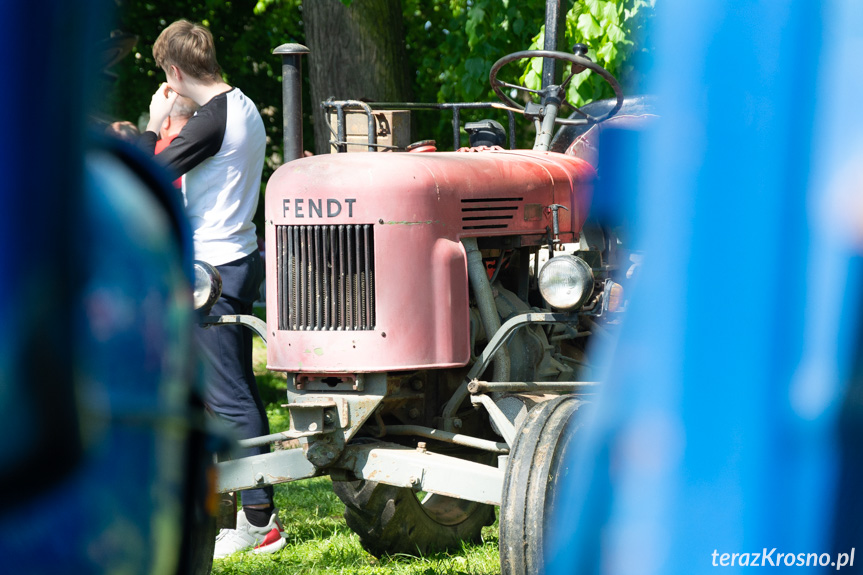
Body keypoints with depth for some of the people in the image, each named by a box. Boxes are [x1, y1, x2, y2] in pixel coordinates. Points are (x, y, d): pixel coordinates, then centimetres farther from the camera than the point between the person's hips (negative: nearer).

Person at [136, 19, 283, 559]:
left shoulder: (211, 119, -19)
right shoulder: (243, 107, 12)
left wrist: (154, 125, -5)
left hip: (214, 270, -10)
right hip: (238, 258, 10)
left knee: (229, 396, -7)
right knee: (239, 390, 14)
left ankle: (259, 521, -5)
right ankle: (258, 513, 19)